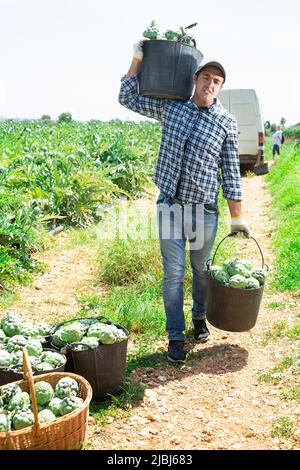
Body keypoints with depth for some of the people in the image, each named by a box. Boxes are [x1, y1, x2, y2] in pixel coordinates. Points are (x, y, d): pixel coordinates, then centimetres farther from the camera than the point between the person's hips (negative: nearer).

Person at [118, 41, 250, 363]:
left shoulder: (226, 122, 1)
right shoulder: (170, 107, 6)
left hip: (204, 209, 0)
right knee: (173, 273, 2)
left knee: (201, 270, 14)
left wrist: (237, 218, 2)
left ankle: (199, 317, 41)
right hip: (170, 205, 1)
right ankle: (175, 335, 18)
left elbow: (231, 173, 2)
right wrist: (138, 58, 8)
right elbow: (127, 98, 14)